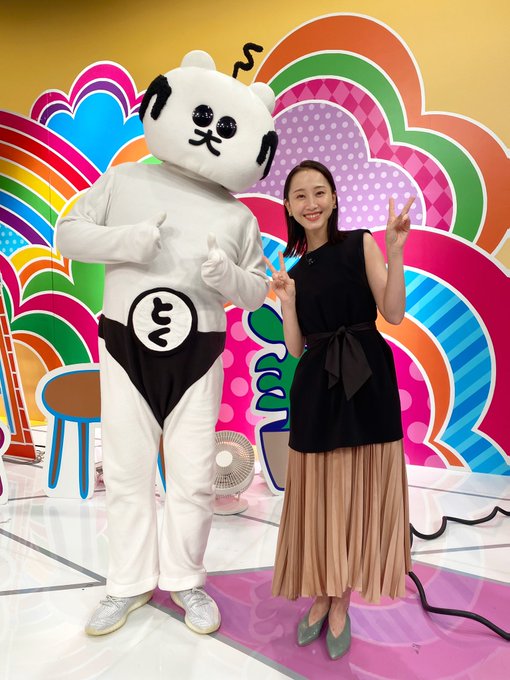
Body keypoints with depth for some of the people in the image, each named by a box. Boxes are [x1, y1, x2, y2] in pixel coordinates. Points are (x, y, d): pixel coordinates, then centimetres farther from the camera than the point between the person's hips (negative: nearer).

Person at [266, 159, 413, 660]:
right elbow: (295, 348, 6)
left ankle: (341, 605, 22)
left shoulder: (360, 244, 2)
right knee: (319, 494, 7)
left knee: (358, 493, 4)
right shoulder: (294, 270, 12)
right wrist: (286, 298, -6)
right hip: (316, 387, 3)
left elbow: (394, 313, -7)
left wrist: (394, 251, -16)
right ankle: (320, 597, 27)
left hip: (366, 380, -2)